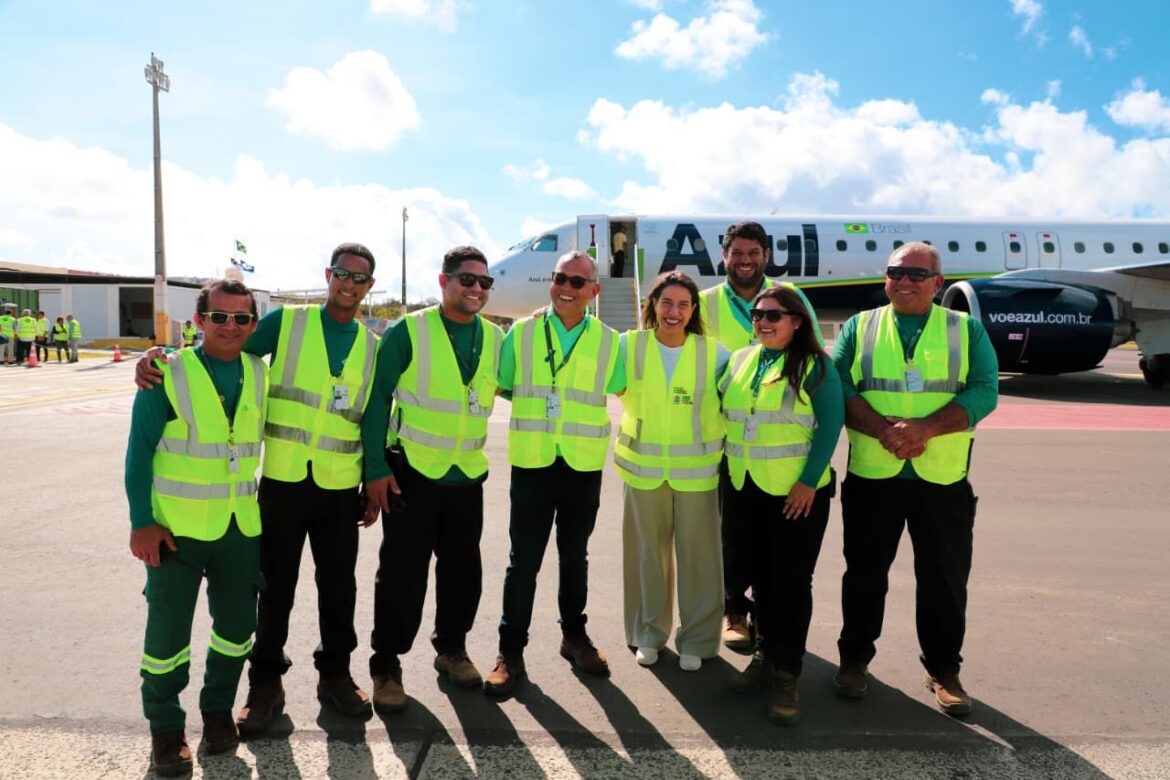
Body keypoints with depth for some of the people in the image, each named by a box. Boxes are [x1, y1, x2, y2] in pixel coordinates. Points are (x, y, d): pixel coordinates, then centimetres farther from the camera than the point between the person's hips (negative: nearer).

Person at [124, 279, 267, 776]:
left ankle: (218, 708, 35)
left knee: (237, 624, 12)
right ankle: (165, 725, 26)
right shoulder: (168, 375, -10)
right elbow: (139, 452, -7)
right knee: (168, 628, 5)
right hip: (176, 527, -4)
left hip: (241, 526, 4)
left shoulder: (260, 375, 2)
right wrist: (142, 522, -12)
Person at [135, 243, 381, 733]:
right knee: (275, 588, 9)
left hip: (341, 488, 2)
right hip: (282, 481, -1)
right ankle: (266, 683, 26)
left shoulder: (373, 346, 7)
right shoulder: (286, 322, 0)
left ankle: (335, 674, 30)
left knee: (339, 587, 11)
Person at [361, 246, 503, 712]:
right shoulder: (409, 331, -7)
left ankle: (451, 649, 34)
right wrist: (375, 468, -11)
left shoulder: (495, 338, 5)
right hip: (412, 472, -4)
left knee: (463, 567, 13)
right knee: (402, 572, 3)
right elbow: (378, 398, -7)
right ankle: (386, 666, 19)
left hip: (467, 475, 4)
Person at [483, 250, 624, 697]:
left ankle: (574, 636, 33)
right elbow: (502, 387, 8)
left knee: (575, 556, 16)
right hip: (532, 462, -1)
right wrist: (534, 406, -3)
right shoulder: (521, 333, 1)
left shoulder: (609, 341, 2)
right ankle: (511, 651, 14)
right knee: (524, 560, 2)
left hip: (585, 464, 1)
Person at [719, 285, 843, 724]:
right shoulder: (739, 361, 8)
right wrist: (729, 471, 9)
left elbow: (831, 423, -12)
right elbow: (720, 413, 15)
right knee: (761, 576, 16)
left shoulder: (814, 366, -7)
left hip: (797, 492, -5)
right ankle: (766, 651, 32)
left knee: (792, 582, 2)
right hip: (745, 490, 5)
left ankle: (786, 673, 12)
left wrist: (809, 481, -17)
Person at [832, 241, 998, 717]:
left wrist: (924, 428, -21)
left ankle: (943, 670, 27)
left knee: (945, 578, 9)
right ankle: (854, 658, 29)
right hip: (871, 476, 0)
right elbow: (839, 388, -5)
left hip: (943, 479, 0)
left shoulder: (967, 330, 6)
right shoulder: (859, 327, 7)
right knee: (865, 572, 11)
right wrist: (885, 430, -21)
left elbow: (984, 391, -6)